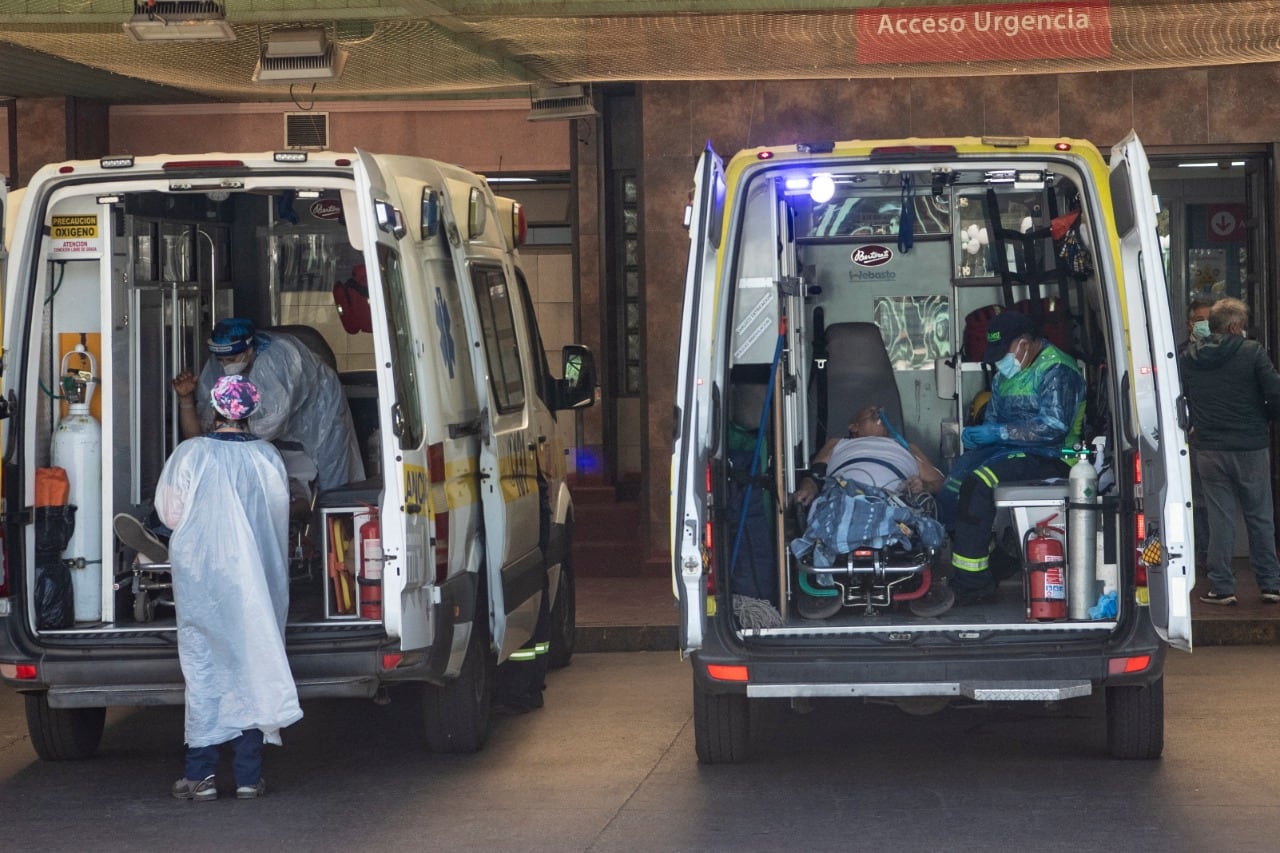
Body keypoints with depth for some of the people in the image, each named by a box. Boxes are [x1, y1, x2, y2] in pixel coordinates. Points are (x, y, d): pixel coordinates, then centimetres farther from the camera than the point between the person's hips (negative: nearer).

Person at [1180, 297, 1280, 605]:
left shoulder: (1188, 357, 1)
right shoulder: (1252, 352, -11)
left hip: (1208, 449, 3)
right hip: (1251, 448, -2)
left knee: (1220, 518, 7)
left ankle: (1221, 586, 6)